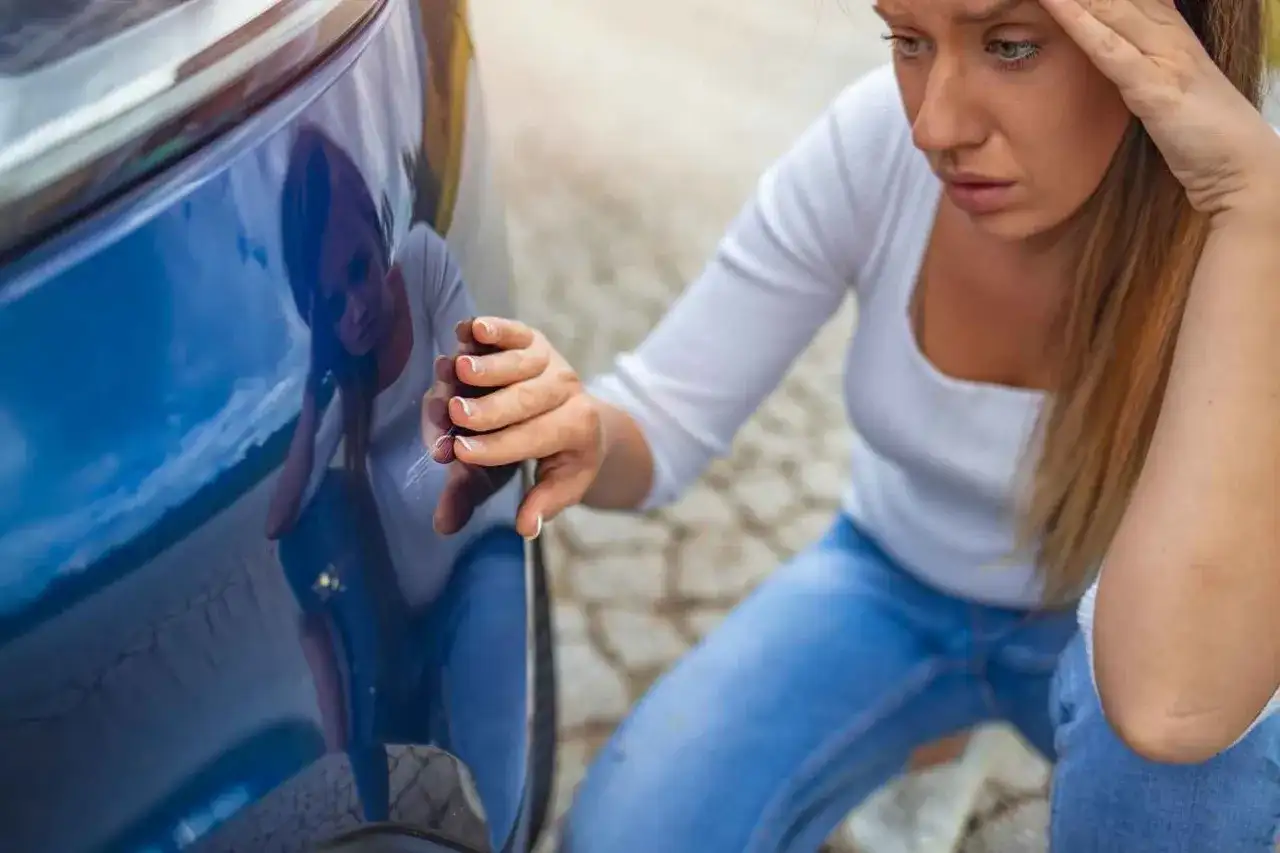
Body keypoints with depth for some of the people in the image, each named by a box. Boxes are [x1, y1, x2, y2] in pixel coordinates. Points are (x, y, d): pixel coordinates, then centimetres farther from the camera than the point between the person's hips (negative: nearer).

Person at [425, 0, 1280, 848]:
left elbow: (1169, 700, -44)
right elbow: (661, 426, -14)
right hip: (891, 586, 2)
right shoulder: (878, 141, -23)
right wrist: (579, 434, -39)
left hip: (1102, 623, -1)